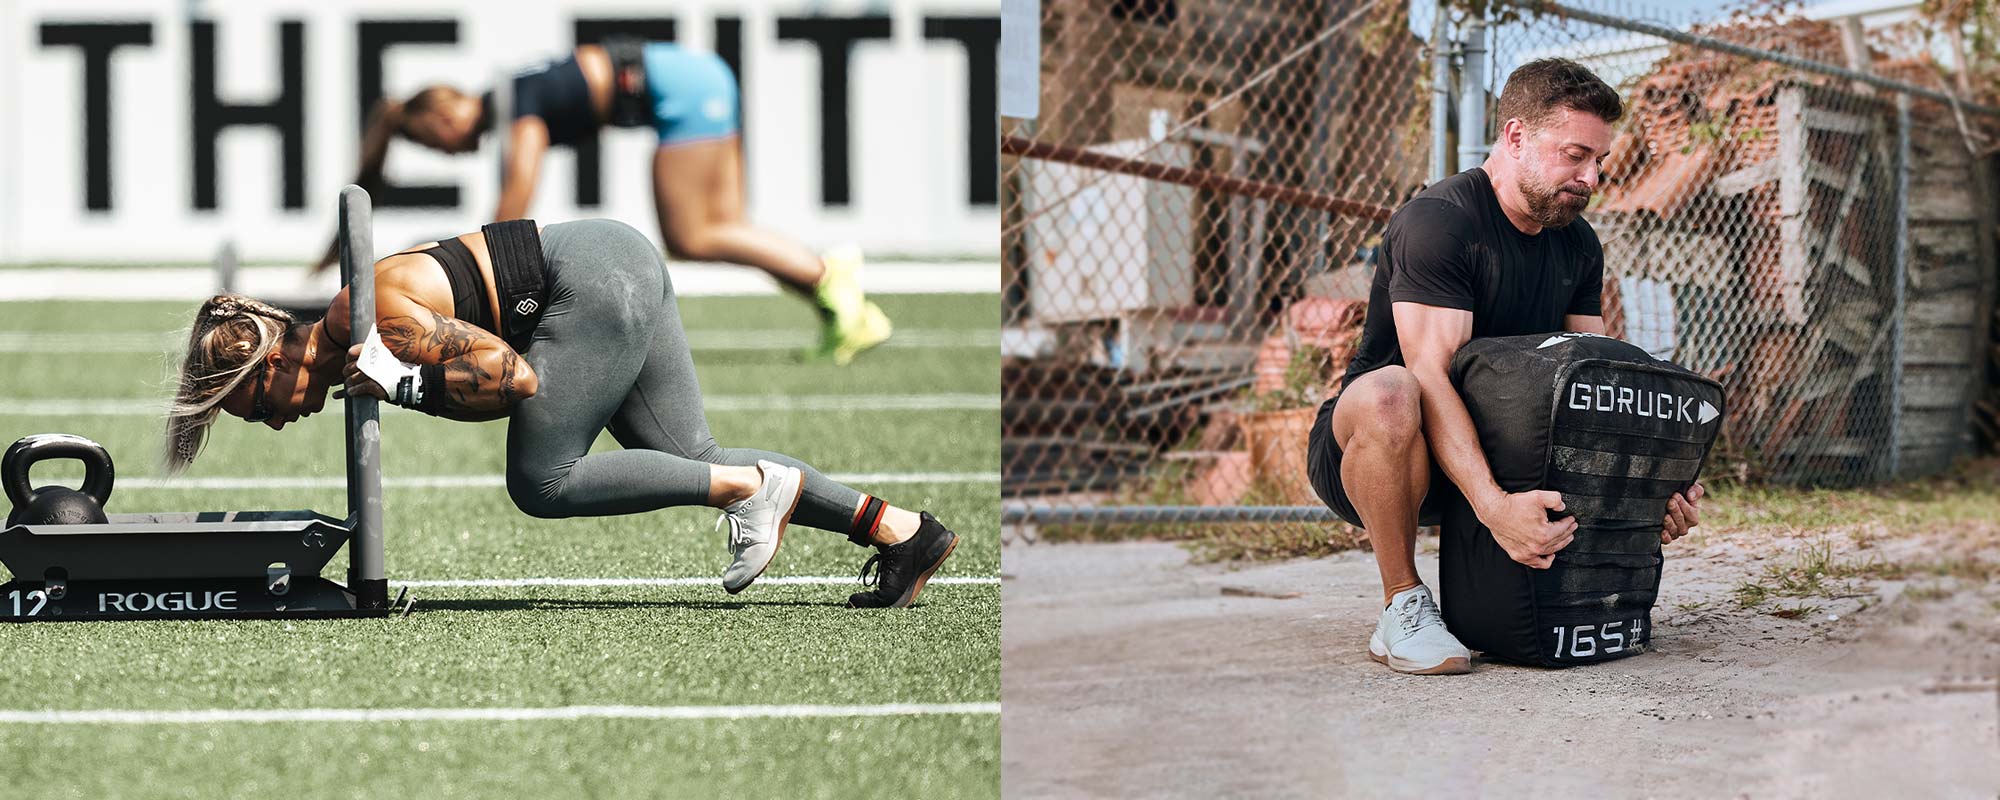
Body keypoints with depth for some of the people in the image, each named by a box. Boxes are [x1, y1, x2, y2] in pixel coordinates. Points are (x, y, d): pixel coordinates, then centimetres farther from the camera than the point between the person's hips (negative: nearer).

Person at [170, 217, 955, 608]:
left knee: (540, 482, -10)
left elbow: (514, 376, -20)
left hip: (595, 280, -10)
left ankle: (754, 485, -7)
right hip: (621, 264, 10)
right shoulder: (349, 329, 12)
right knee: (690, 458, 7)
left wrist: (404, 384, -22)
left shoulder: (374, 321, -17)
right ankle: (900, 529, 5)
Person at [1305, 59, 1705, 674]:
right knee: (1390, 393, -41)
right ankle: (1403, 608, -23)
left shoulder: (1578, 245, 6)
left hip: (1487, 451, 7)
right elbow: (1430, 375, -31)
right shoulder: (1437, 221, -20)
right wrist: (1494, 507, -44)